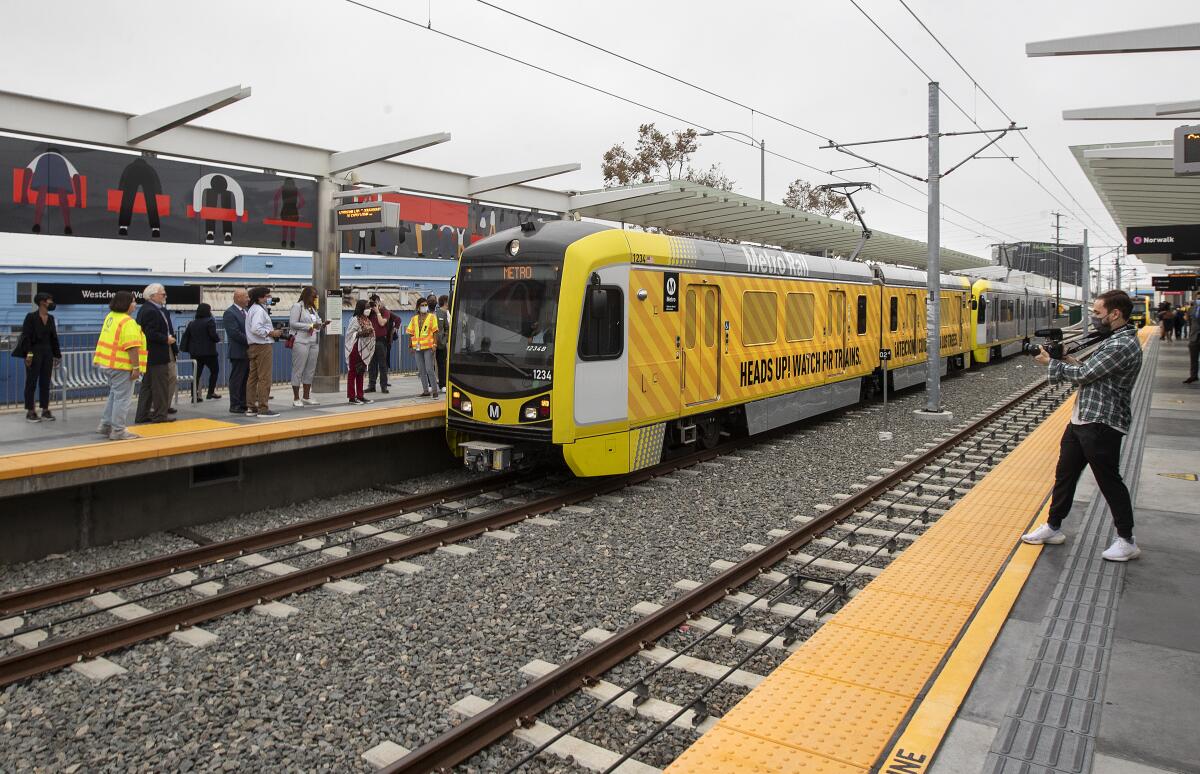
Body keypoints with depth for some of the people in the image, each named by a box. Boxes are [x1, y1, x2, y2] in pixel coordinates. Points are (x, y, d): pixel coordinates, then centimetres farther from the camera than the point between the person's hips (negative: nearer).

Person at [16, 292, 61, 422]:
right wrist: (28, 354, -18)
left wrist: (56, 355, 12)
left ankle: (45, 410, 14)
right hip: (34, 353, -6)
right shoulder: (31, 317, -8)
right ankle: (30, 412, 6)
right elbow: (26, 337, -12)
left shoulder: (51, 318, 9)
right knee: (31, 382, 1)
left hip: (47, 353, 6)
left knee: (45, 383, 8)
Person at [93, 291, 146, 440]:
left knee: (114, 395, 21)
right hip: (121, 366, -9)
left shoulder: (110, 317, 11)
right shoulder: (128, 322, -18)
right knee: (122, 398, -1)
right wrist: (136, 367, -21)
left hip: (106, 364, 9)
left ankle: (105, 425, 25)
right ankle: (118, 431, 4)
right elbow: (132, 347, -24)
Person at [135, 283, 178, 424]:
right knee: (160, 385, -1)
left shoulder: (146, 309, 14)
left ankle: (142, 416, 20)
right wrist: (166, 339, -12)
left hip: (150, 356, 11)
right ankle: (159, 415, 6)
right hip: (157, 355, -11)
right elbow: (151, 334, -25)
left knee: (148, 386, 14)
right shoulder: (151, 311, -18)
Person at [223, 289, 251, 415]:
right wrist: (250, 342, -15)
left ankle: (244, 404, 17)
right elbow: (235, 333, -19)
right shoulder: (230, 313, -11)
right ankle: (235, 406, 3)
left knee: (246, 379, 11)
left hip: (248, 351, 8)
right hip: (238, 352, -8)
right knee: (236, 379, -2)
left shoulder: (245, 311, 16)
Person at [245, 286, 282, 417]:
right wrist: (271, 333, -16)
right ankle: (263, 409, -5)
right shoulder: (259, 310, -13)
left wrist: (271, 330, 11)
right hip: (262, 346, -10)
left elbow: (255, 327, 15)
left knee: (253, 377, 11)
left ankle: (251, 407, 16)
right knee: (264, 378, -7)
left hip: (253, 346, 11)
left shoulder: (252, 309, 18)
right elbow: (256, 328, -26)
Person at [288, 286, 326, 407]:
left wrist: (322, 324, 4)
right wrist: (310, 326, -15)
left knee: (310, 370, 9)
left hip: (313, 342, 8)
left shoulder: (313, 308, 19)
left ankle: (306, 397, 17)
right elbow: (292, 323, -11)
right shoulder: (297, 306, -4)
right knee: (298, 370, -3)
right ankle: (296, 399, 2)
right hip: (301, 342, -8)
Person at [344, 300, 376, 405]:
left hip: (364, 350, 8)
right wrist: (360, 334, -25)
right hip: (355, 349, -8)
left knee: (361, 373, 12)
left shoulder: (367, 320, 13)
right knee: (352, 372, -2)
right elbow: (349, 334, -14)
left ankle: (359, 396, 18)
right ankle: (352, 397, -1)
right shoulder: (355, 320, -10)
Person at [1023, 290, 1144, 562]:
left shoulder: (1123, 346, -19)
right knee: (1064, 474, 15)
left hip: (1102, 426, -10)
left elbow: (1083, 375, -18)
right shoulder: (1114, 340, 14)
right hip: (1081, 420, 10)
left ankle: (1127, 541, 15)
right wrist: (1067, 360, 2)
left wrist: (1051, 363, -5)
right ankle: (1053, 527, 26)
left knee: (1109, 481, 1)